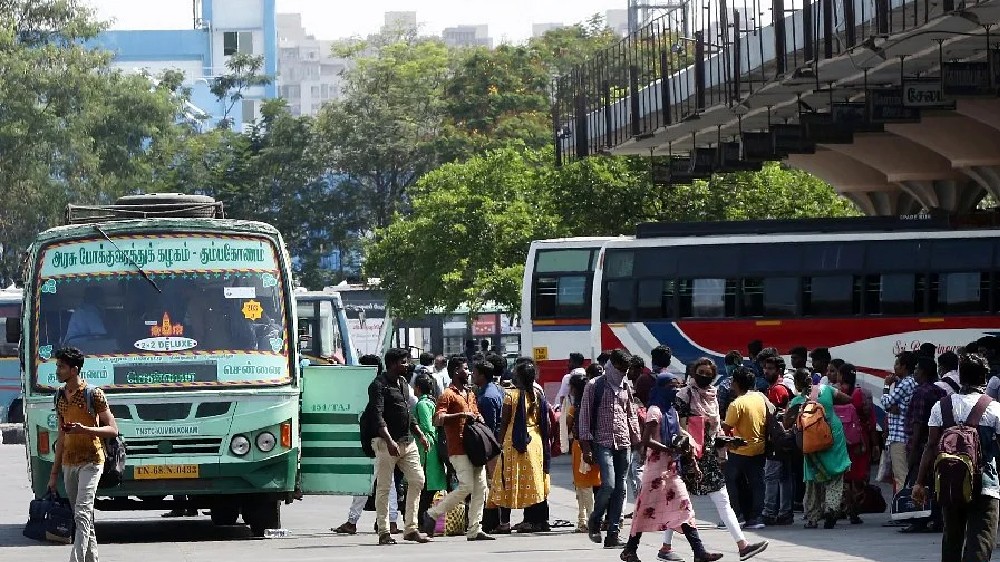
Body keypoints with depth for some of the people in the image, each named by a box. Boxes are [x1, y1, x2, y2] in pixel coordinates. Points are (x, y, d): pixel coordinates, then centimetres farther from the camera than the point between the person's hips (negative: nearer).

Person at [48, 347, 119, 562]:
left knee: (82, 514, -17)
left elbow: (112, 430, -8)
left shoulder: (93, 395, -8)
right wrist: (55, 472, 17)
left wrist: (84, 429, -24)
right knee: (83, 518, 9)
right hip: (68, 463, 7)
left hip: (90, 461, -7)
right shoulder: (60, 396, 12)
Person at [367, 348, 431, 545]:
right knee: (384, 487, -3)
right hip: (386, 442, -8)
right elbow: (378, 417, -18)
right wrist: (389, 441, -28)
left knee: (417, 480, 2)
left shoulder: (403, 383, 18)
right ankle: (383, 532, 0)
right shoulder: (379, 385, -9)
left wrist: (420, 435, 21)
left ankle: (411, 528, 7)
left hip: (407, 442, 8)